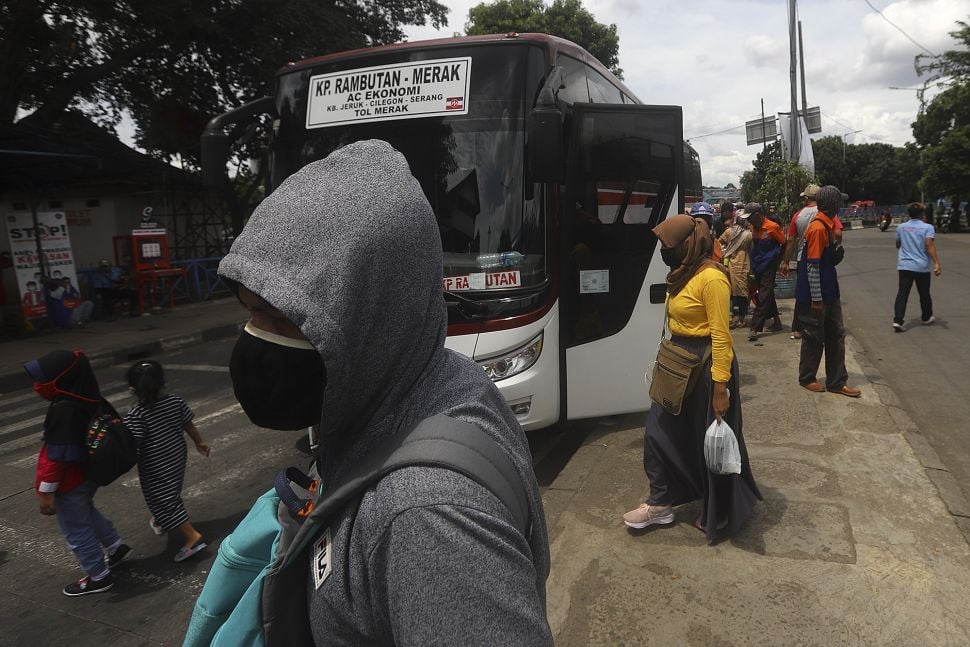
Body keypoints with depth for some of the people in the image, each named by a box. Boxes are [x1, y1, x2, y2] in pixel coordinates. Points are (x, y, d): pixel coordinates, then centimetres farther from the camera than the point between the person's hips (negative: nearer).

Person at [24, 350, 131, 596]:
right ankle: (116, 546, 40)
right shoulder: (91, 401, -5)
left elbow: (56, 455, -26)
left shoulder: (63, 410, -29)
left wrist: (47, 491, -17)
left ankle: (98, 577, 23)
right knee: (85, 512, 31)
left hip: (69, 484, -8)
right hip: (89, 474, 8)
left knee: (76, 529, 10)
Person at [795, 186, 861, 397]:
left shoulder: (826, 225, 10)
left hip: (829, 292, 9)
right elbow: (812, 266, -21)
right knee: (814, 337, 4)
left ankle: (837, 382, 18)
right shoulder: (818, 228, -19)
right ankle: (807, 378, 21)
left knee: (836, 335, 11)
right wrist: (816, 299, -20)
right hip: (817, 294, -9)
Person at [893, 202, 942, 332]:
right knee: (924, 293, 15)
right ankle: (926, 317, 33)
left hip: (904, 266, 2)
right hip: (922, 267, -2)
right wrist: (937, 263, -25)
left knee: (902, 293, -3)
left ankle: (898, 321, -16)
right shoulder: (927, 227, -6)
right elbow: (929, 245, -20)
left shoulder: (901, 227, 6)